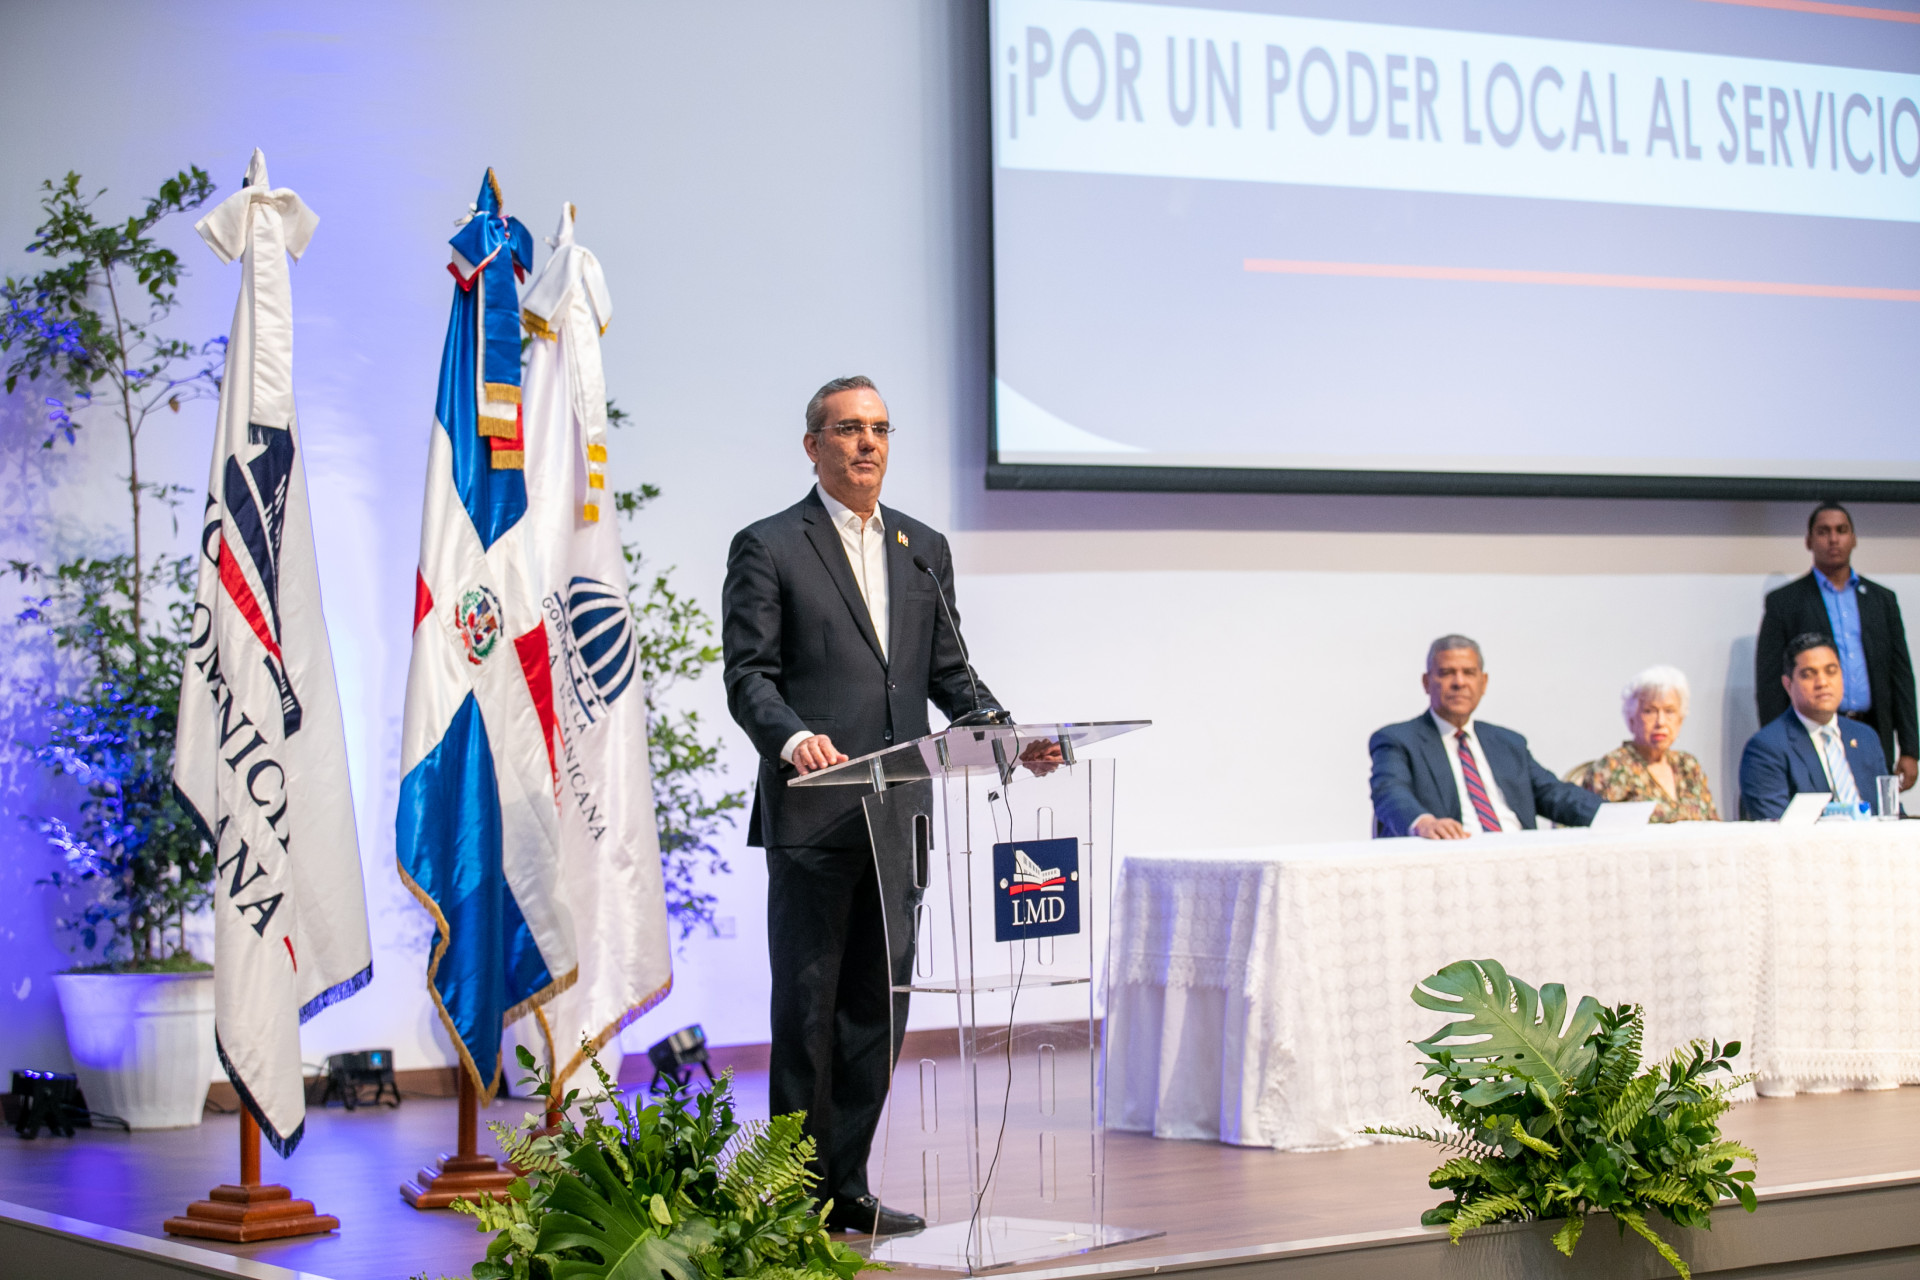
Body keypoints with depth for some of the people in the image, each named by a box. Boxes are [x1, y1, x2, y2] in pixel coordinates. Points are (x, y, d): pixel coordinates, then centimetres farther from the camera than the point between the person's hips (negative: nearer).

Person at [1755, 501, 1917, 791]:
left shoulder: (1882, 600, 16)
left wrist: (1909, 750, 8)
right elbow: (1768, 683, 3)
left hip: (1873, 740, 3)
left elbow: (1901, 675, 15)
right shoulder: (1784, 602, 6)